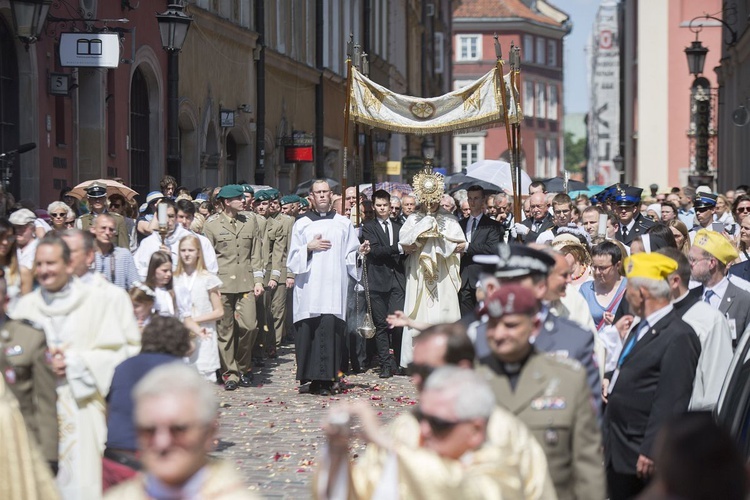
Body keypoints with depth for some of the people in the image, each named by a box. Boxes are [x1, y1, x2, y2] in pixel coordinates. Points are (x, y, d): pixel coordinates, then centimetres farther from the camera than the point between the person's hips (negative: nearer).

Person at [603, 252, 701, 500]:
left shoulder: (679, 337, -18)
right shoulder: (641, 328, 13)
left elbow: (670, 402, -22)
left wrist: (650, 451, -22)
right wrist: (611, 379, 7)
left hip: (640, 453, -9)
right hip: (617, 449, 9)